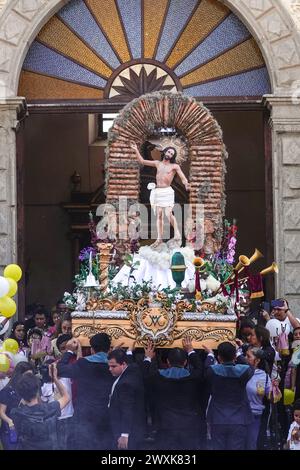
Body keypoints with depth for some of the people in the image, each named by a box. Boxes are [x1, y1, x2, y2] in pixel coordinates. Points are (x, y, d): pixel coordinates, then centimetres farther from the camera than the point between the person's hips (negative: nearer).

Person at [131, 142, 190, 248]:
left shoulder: (174, 166, 2)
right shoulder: (158, 164, 14)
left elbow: (182, 177, -9)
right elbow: (142, 161, 18)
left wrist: (186, 184, -31)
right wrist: (136, 150, 10)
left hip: (167, 191, -4)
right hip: (157, 191, 5)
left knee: (168, 214, -16)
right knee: (159, 215, 4)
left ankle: (177, 232, 4)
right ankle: (159, 238, 6)